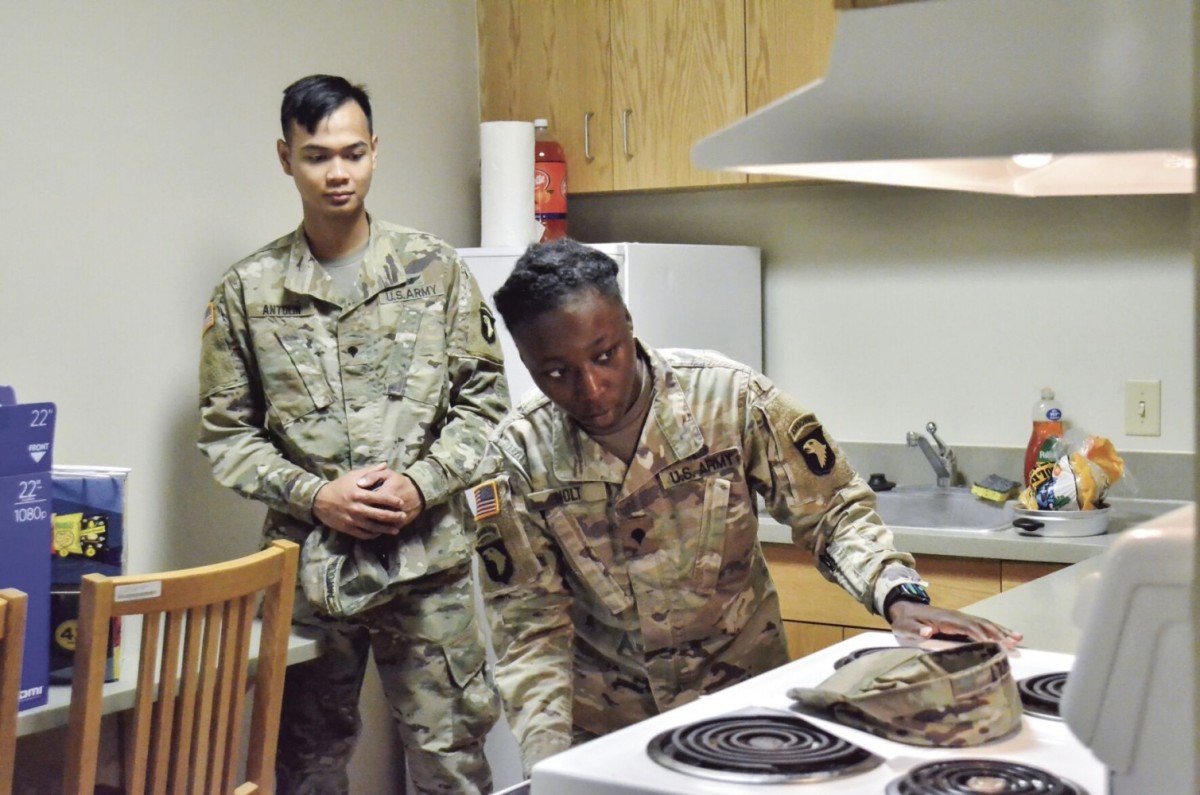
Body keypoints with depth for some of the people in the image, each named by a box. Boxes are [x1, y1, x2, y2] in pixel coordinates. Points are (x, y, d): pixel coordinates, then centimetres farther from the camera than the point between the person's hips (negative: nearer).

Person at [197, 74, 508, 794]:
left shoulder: (435, 269, 3)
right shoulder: (248, 290, 3)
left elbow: (484, 397, 4)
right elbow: (227, 431, 4)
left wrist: (422, 484, -11)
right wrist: (314, 496, -10)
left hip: (429, 560, -1)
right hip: (307, 565, 1)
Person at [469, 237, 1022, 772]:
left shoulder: (730, 397, -17)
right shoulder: (519, 455, -14)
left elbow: (831, 508, -9)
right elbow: (530, 623, -12)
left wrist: (899, 596, -26)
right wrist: (549, 760, -24)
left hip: (742, 685, 0)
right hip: (603, 721, 0)